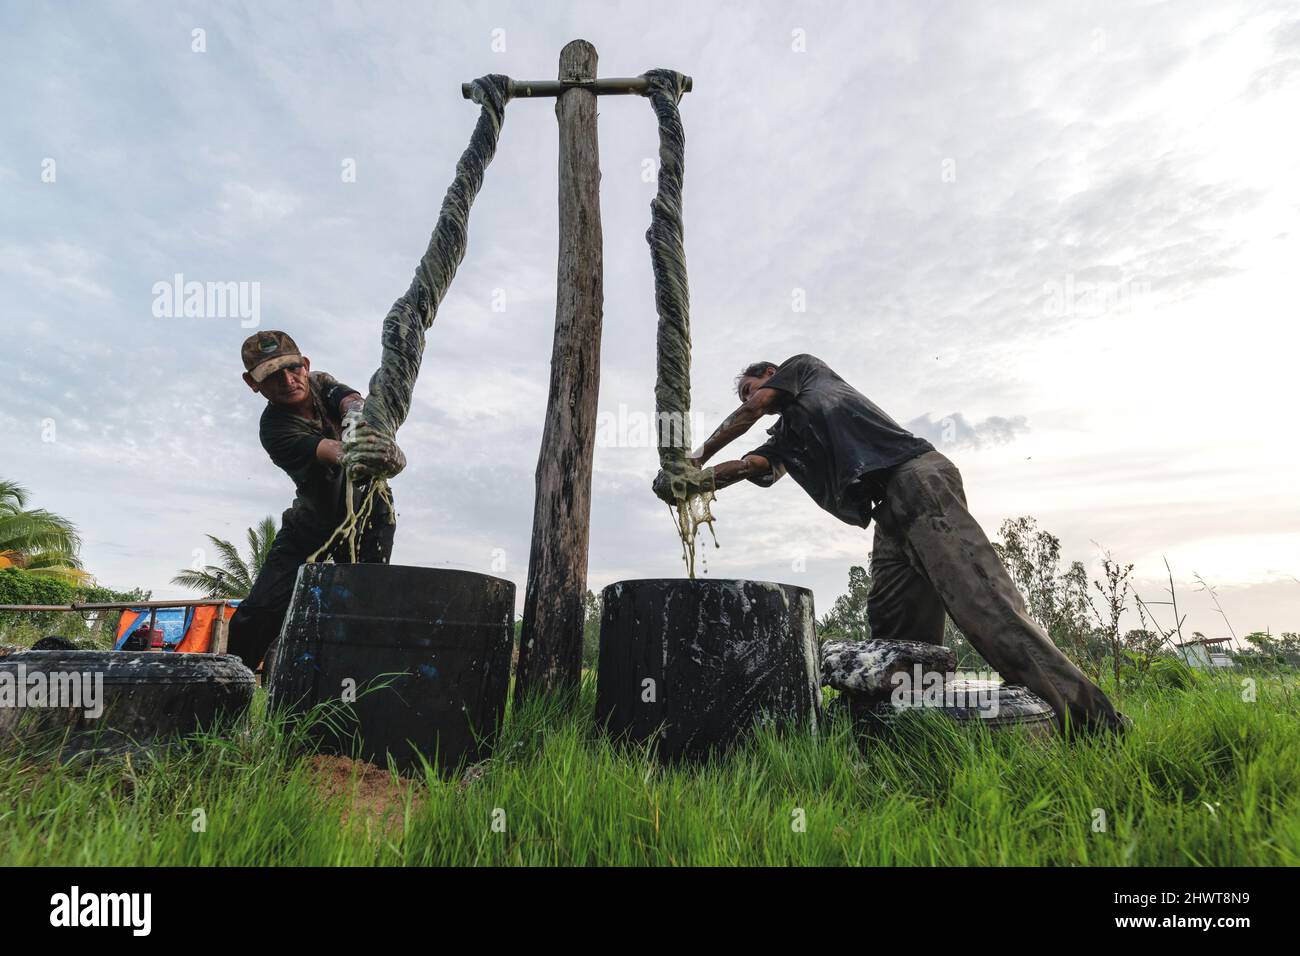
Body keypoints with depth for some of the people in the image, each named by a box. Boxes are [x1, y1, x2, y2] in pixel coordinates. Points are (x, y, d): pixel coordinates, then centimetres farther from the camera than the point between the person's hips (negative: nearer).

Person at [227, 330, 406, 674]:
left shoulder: (321, 383, -7)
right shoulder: (275, 428, -20)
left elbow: (353, 402, -30)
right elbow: (327, 450, -40)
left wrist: (356, 423, -54)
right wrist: (350, 455, -64)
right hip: (311, 521, -1)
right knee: (263, 609, -7)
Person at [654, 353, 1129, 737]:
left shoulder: (804, 367, 20)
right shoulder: (784, 439, 31)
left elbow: (751, 410, 11)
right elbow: (746, 464, 15)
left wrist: (696, 458, 16)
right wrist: (691, 482, -1)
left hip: (916, 476, -8)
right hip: (891, 516, 8)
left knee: (977, 598, -19)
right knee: (895, 636, -4)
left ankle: (1091, 719, -18)